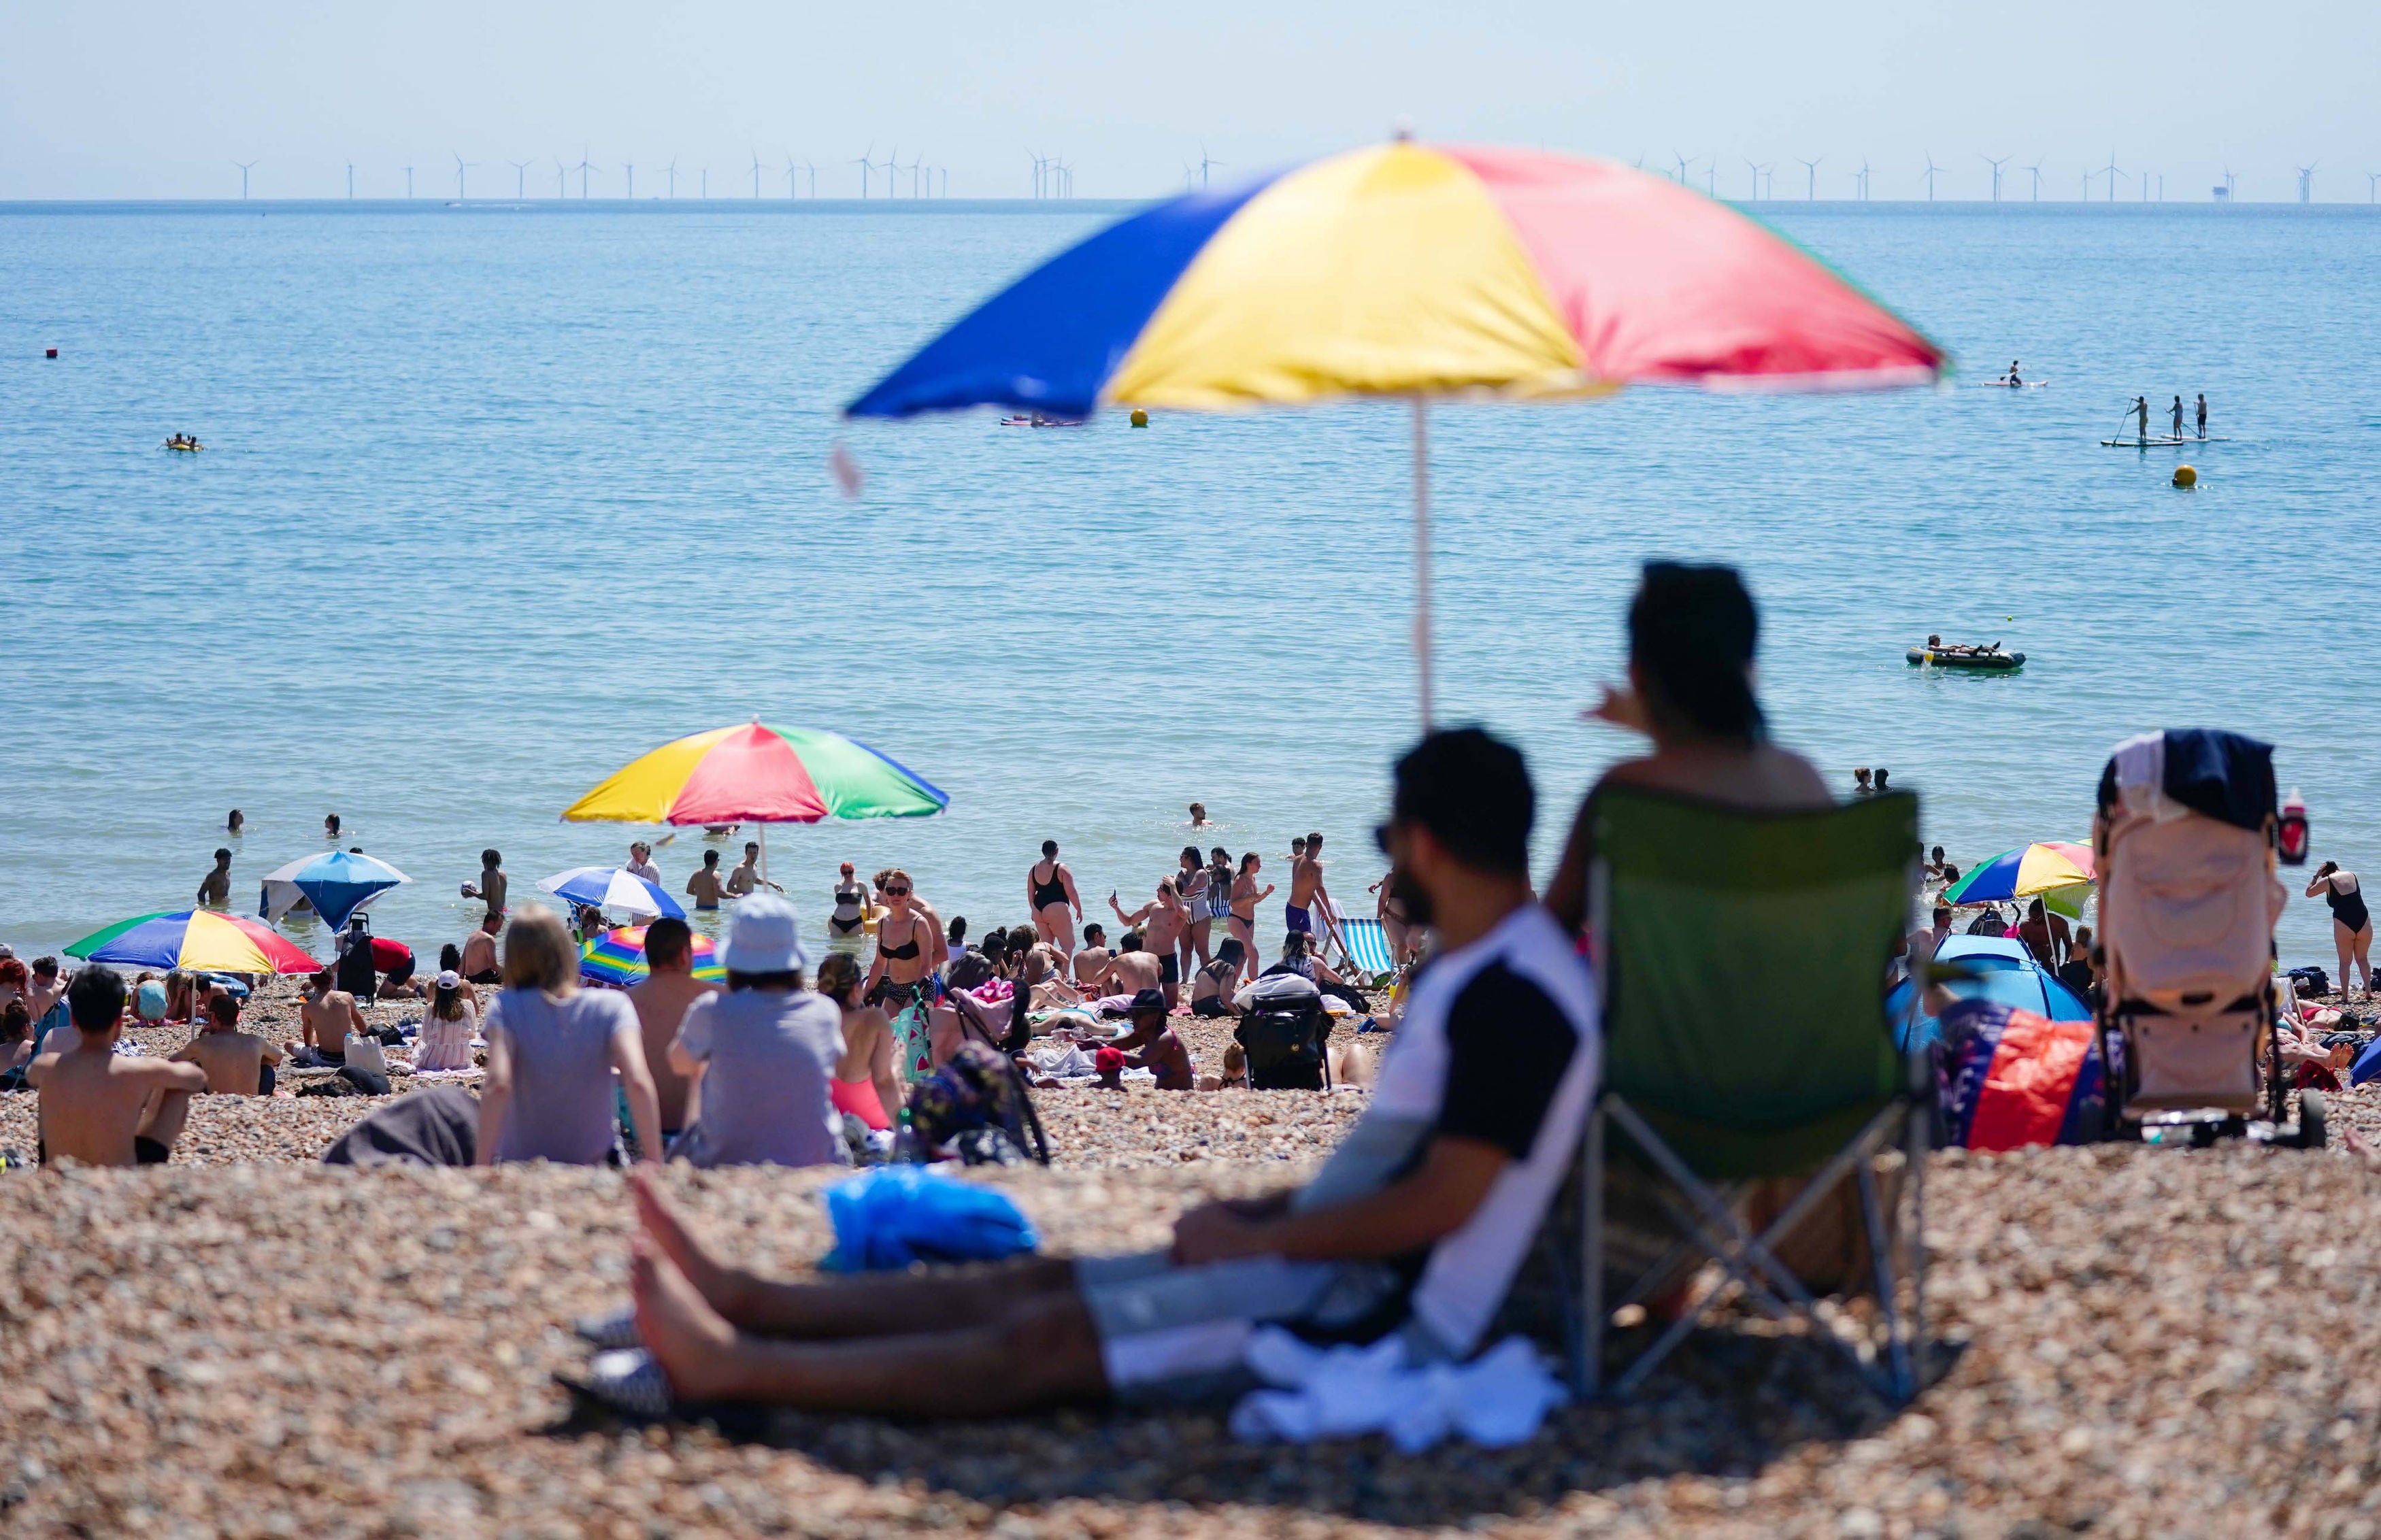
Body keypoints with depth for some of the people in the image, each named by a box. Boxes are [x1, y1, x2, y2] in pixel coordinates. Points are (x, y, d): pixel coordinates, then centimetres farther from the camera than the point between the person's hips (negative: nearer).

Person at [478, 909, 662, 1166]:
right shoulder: (612, 1005, -4)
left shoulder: (506, 1008, -7)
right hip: (595, 1162, 1)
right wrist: (654, 1166, -17)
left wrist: (480, 1173, -22)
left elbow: (497, 1085, -22)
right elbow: (638, 1083, -18)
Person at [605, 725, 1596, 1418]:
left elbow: (1438, 1204, -22)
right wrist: (1256, 1215, 11)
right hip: (1342, 1273, 10)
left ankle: (733, 1368, -16)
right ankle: (738, 1302, 4)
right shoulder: (1471, 974, 17)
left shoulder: (1514, 998, -17)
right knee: (1038, 1284, 4)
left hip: (1382, 1307, -10)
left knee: (1049, 1340, -13)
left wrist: (1251, 1241, -13)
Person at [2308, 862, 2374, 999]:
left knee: (2345, 962, 7)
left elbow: (2309, 893, 15)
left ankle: (2344, 997, 4)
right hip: (2364, 921, 3)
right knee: (2362, 958, 17)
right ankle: (2368, 991, 7)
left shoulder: (2327, 881, 1)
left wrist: (2316, 876, 20)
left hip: (2343, 924, -3)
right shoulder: (2352, 875, 13)